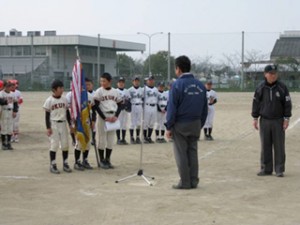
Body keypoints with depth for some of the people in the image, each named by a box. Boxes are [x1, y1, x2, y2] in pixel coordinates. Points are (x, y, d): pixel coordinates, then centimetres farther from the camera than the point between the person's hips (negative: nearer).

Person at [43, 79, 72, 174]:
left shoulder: (64, 99, 6)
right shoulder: (49, 100, -7)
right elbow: (47, 115, -6)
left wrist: (70, 124, 11)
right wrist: (48, 128, -10)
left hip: (63, 124, 5)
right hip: (53, 124, -5)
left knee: (65, 144, 6)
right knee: (54, 144, -4)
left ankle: (65, 164, 17)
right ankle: (53, 165, 4)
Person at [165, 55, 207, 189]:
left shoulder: (177, 85, -11)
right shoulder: (200, 85, 6)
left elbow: (172, 108, -12)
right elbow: (204, 108, 10)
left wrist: (169, 127, -7)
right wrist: (200, 124, 16)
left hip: (180, 124, -5)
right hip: (196, 124, 5)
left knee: (181, 153, 2)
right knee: (193, 152, 11)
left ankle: (185, 182, 5)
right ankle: (194, 181, 14)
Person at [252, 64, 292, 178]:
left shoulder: (282, 87, -2)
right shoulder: (260, 88, 2)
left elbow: (287, 103, 0)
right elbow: (256, 103, 7)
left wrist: (286, 119, -5)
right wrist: (255, 118, 4)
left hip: (278, 121, -1)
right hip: (264, 121, 1)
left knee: (279, 146, -1)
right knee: (265, 146, 5)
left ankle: (279, 170, 6)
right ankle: (266, 169, 13)